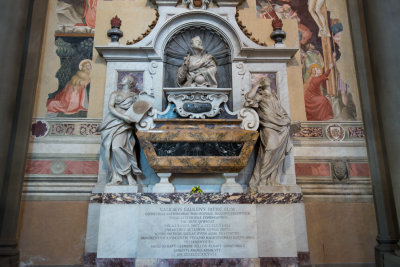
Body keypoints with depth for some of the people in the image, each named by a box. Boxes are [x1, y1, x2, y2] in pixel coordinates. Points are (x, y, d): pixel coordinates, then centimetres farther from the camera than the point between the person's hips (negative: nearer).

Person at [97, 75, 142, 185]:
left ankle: (129, 174, -15)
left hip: (124, 124, -3)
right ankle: (115, 178, -6)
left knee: (117, 147, -24)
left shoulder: (134, 96, 17)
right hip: (112, 122, 3)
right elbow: (110, 107, 3)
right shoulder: (115, 93, 19)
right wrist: (123, 117, -12)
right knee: (109, 148, -10)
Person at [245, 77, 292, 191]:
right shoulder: (259, 96, 8)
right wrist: (257, 84, 0)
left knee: (278, 156, 4)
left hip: (281, 129, 6)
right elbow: (249, 97, -12)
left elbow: (282, 111, 25)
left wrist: (286, 120, 9)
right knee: (268, 154, -13)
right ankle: (261, 182, -6)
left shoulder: (275, 96, 25)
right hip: (269, 129, -5)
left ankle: (273, 181, 11)